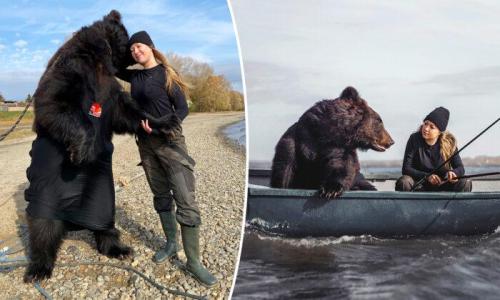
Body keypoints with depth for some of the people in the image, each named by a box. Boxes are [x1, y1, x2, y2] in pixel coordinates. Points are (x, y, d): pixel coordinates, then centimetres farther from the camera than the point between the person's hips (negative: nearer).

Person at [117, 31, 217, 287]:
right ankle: (171, 244, 27)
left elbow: (182, 109, -9)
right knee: (161, 196, 13)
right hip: (146, 144, 6)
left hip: (170, 142, -6)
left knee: (186, 201, -10)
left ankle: (193, 262, -6)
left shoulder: (166, 74, -7)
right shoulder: (135, 76, 9)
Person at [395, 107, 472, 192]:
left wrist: (452, 173, -31)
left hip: (442, 186, 2)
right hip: (420, 187, -2)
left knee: (465, 183, -23)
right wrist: (427, 176, -31)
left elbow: (460, 168, -6)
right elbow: (406, 169, -15)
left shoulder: (449, 142, -7)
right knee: (404, 182, -32)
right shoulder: (414, 139, -12)